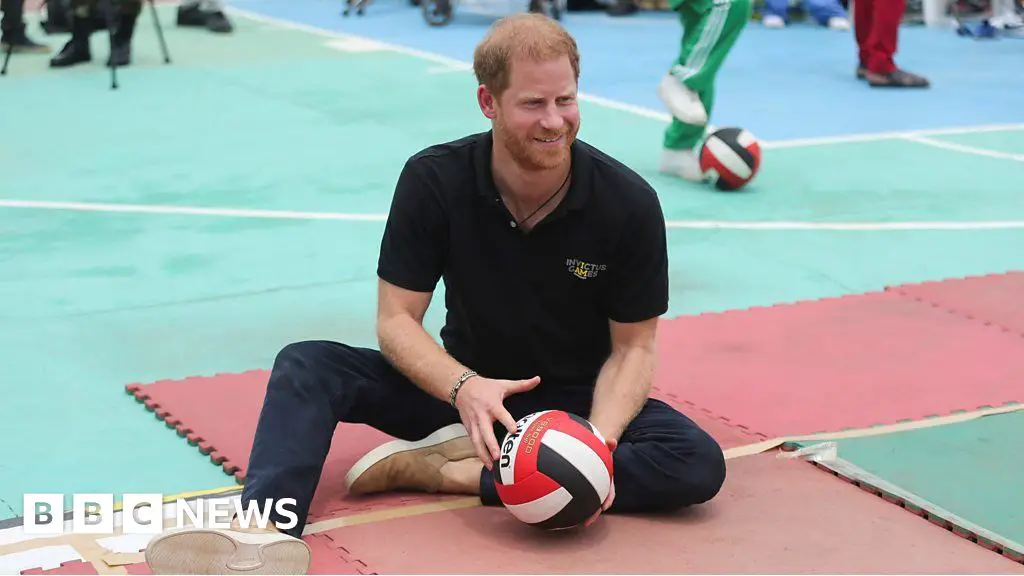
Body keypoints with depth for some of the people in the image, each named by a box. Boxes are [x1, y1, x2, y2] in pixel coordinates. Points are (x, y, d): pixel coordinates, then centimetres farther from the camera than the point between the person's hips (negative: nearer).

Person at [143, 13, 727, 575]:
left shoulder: (629, 203, -17)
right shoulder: (434, 180, -14)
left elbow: (633, 347, -10)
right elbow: (396, 319, -12)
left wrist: (600, 440, -29)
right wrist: (463, 387, -32)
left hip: (579, 401, 0)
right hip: (468, 387, 1)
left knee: (699, 465, -30)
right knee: (307, 365, -20)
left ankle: (439, 471, -27)